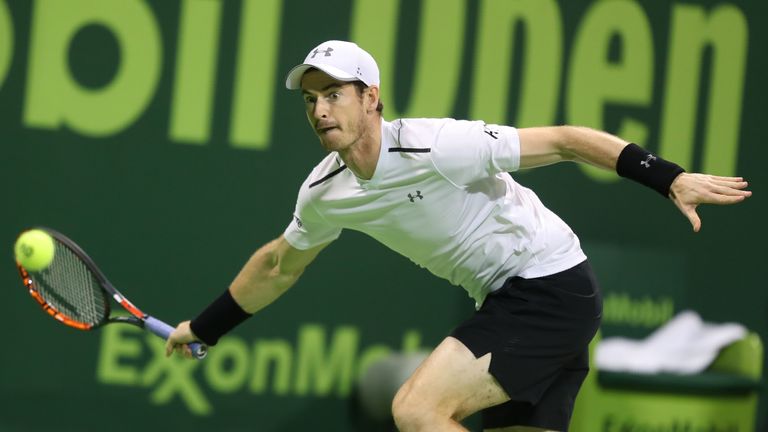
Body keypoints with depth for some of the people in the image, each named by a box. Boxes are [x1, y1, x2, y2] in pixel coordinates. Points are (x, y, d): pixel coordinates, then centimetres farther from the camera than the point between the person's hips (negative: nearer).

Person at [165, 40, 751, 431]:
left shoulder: (435, 147, -22)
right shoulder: (324, 193, 2)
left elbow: (564, 140, -21)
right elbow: (279, 265, 22)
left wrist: (671, 179, -28)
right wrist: (203, 329, 28)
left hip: (550, 281, -8)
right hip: (506, 301, 8)